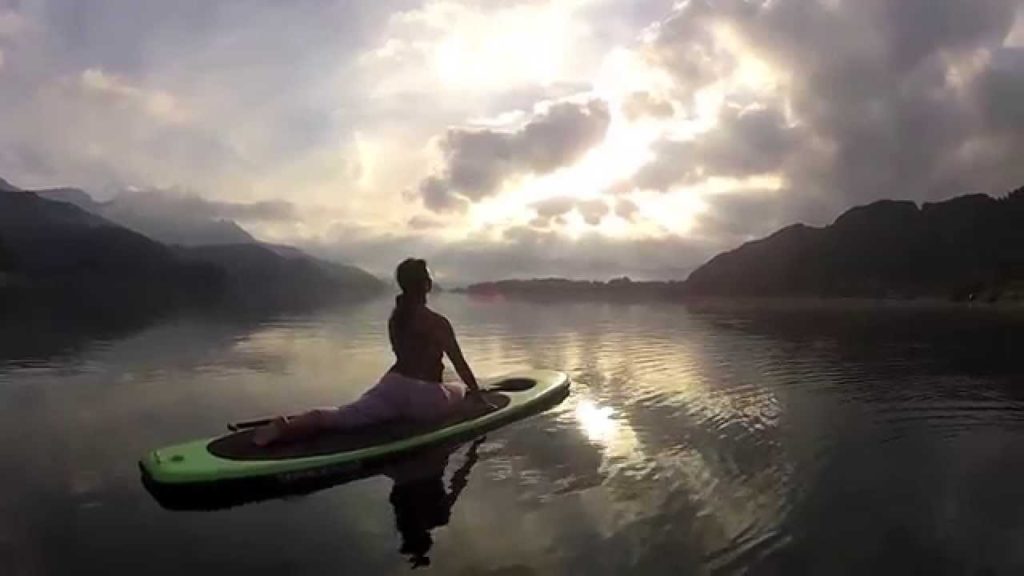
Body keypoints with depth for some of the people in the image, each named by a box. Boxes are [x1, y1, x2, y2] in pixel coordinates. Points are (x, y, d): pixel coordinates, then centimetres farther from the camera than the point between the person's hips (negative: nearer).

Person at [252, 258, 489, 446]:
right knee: (461, 391, 25)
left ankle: (287, 426, -30)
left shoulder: (395, 316, 10)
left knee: (344, 415, -6)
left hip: (393, 385, 5)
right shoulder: (437, 322, -11)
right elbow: (459, 363, -7)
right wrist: (478, 394, 6)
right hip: (425, 398, -5)